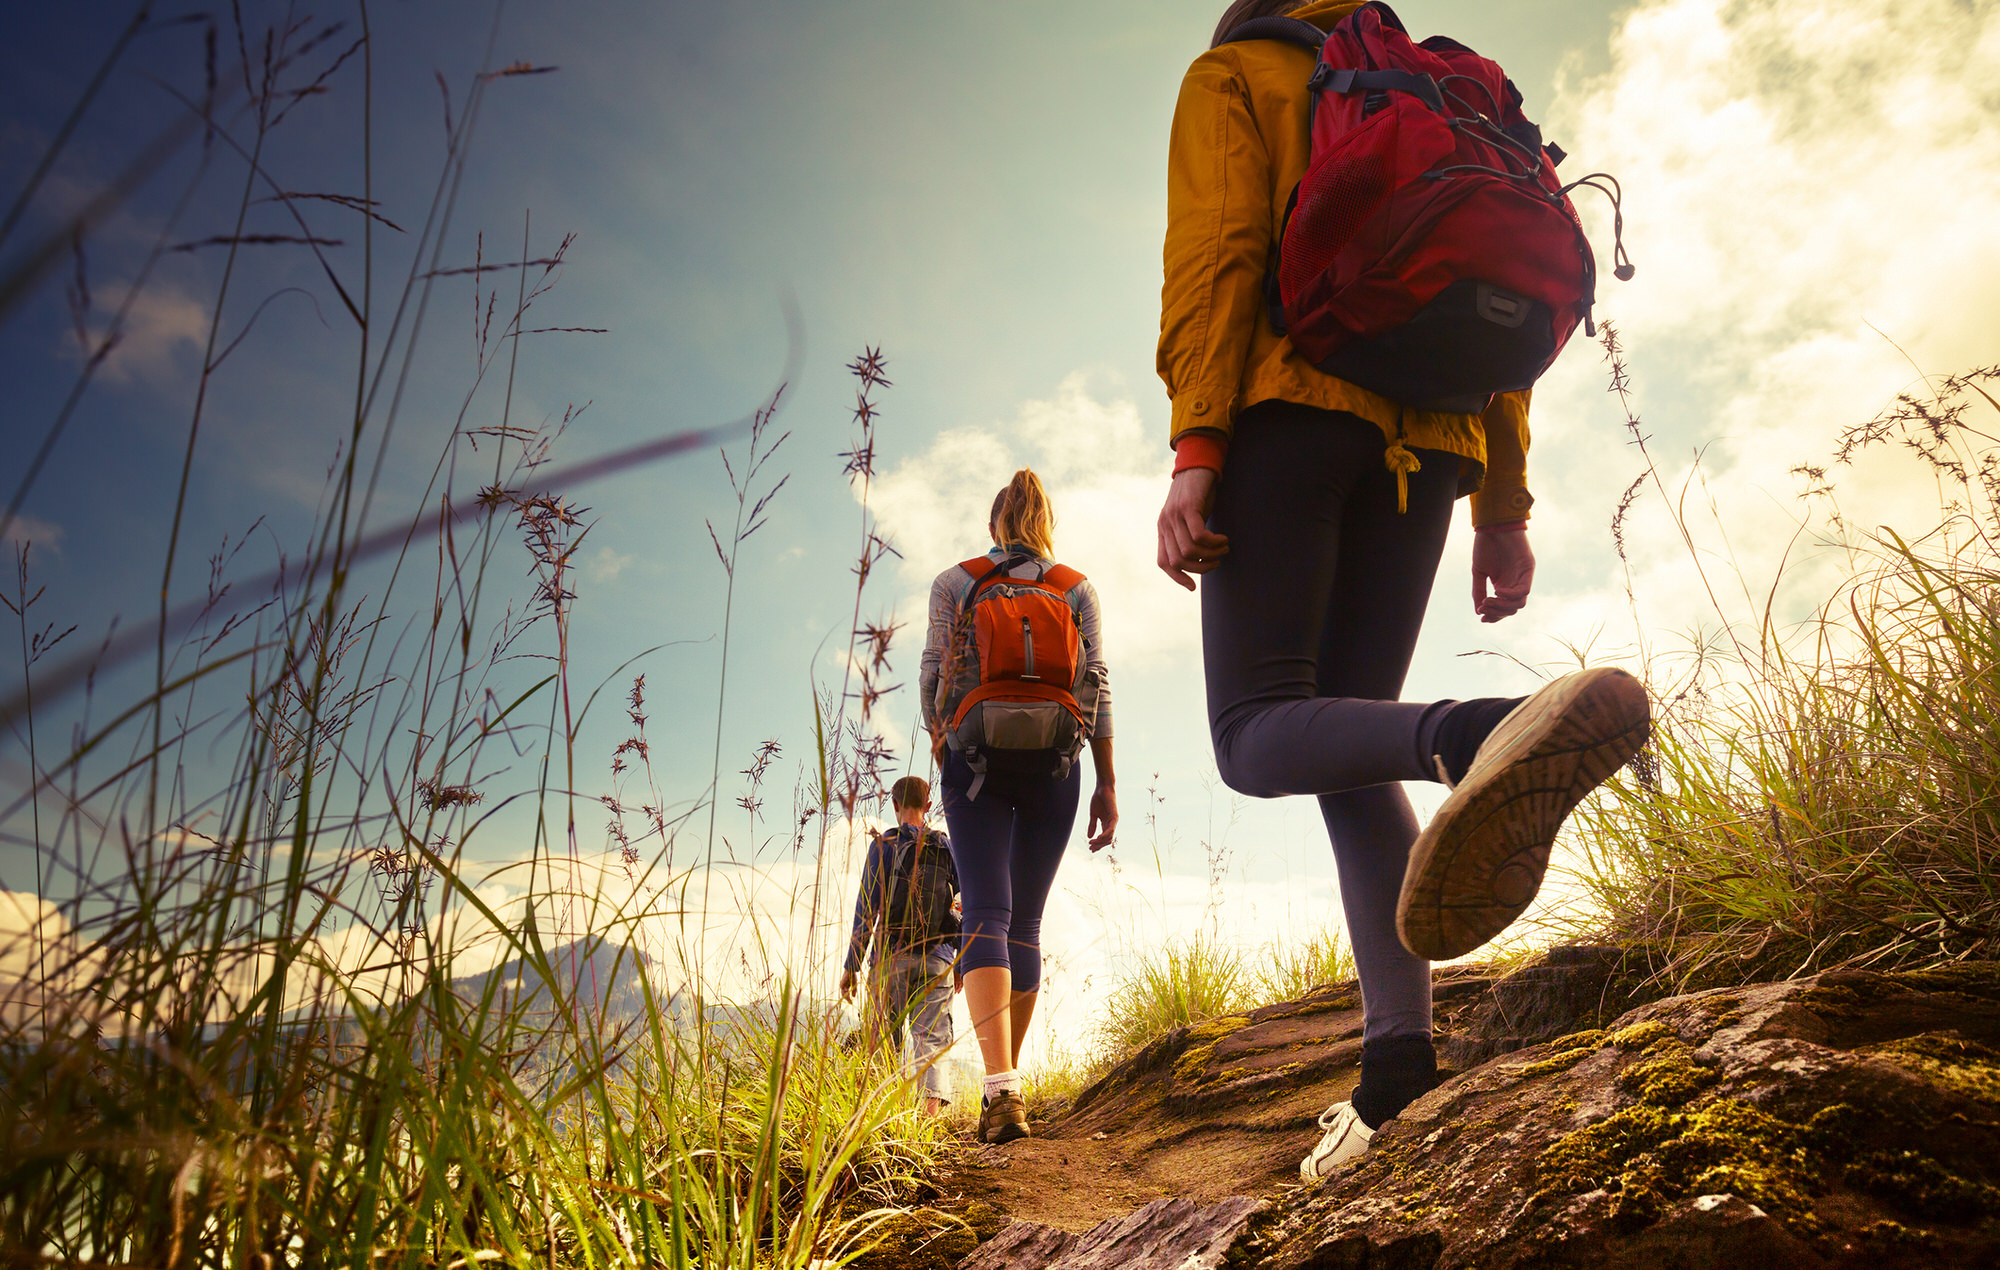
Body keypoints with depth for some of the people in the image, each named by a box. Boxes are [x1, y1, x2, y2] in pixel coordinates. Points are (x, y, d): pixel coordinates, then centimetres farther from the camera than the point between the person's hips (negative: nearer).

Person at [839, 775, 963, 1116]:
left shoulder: (883, 845, 2)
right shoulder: (949, 848, 10)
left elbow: (866, 909, -3)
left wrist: (851, 965, 0)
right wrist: (961, 964, 14)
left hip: (892, 957, -2)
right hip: (938, 960, 2)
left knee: (882, 1041, 6)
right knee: (931, 1038, 1)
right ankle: (934, 1098, -21)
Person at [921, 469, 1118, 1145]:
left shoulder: (954, 583, 6)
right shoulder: (1078, 589, 9)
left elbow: (934, 676, 2)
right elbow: (1096, 685, 3)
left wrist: (940, 746, 18)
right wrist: (1107, 783, 4)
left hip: (976, 759, -2)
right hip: (1054, 765, 2)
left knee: (987, 916, -9)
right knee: (1026, 921, 12)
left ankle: (1000, 1088, -25)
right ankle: (1007, 1078, 19)